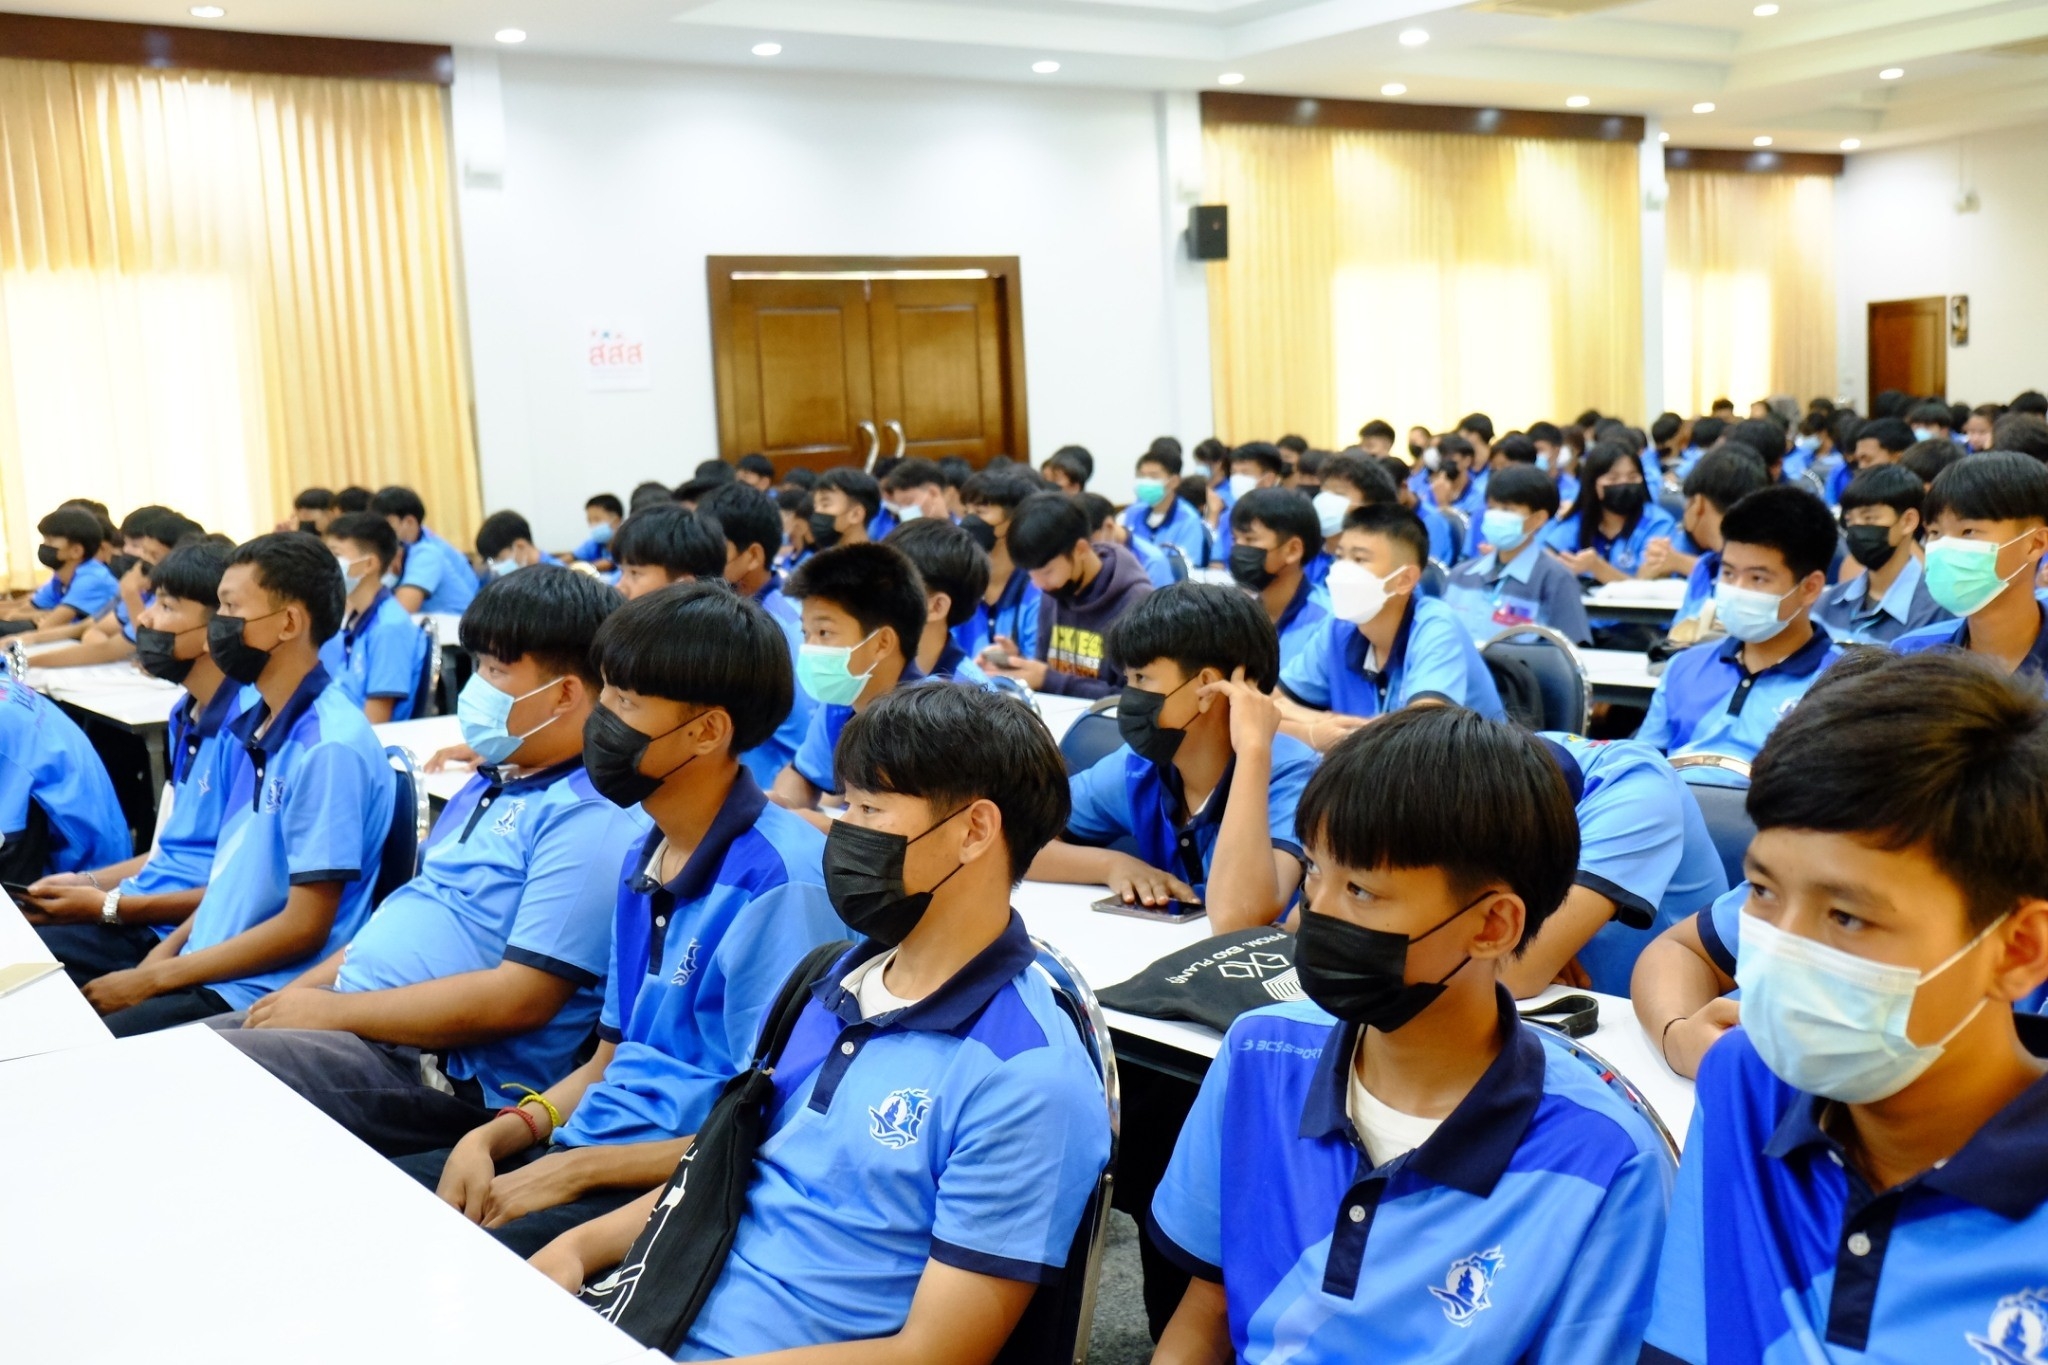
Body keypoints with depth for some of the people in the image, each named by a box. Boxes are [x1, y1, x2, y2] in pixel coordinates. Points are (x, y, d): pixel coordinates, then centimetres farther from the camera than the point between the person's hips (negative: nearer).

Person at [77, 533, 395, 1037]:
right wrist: (166, 952, 5)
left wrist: (156, 978, -13)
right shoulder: (257, 725, 10)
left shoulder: (330, 747, -19)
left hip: (257, 1000, -9)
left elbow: (304, 928, -19)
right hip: (205, 970, 9)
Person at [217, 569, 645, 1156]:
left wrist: (334, 1009, -17)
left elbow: (521, 998, -23)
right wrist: (306, 989, 8)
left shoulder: (593, 820, -17)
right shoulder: (494, 782, 15)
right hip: (360, 1027, 10)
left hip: (448, 1077, -10)